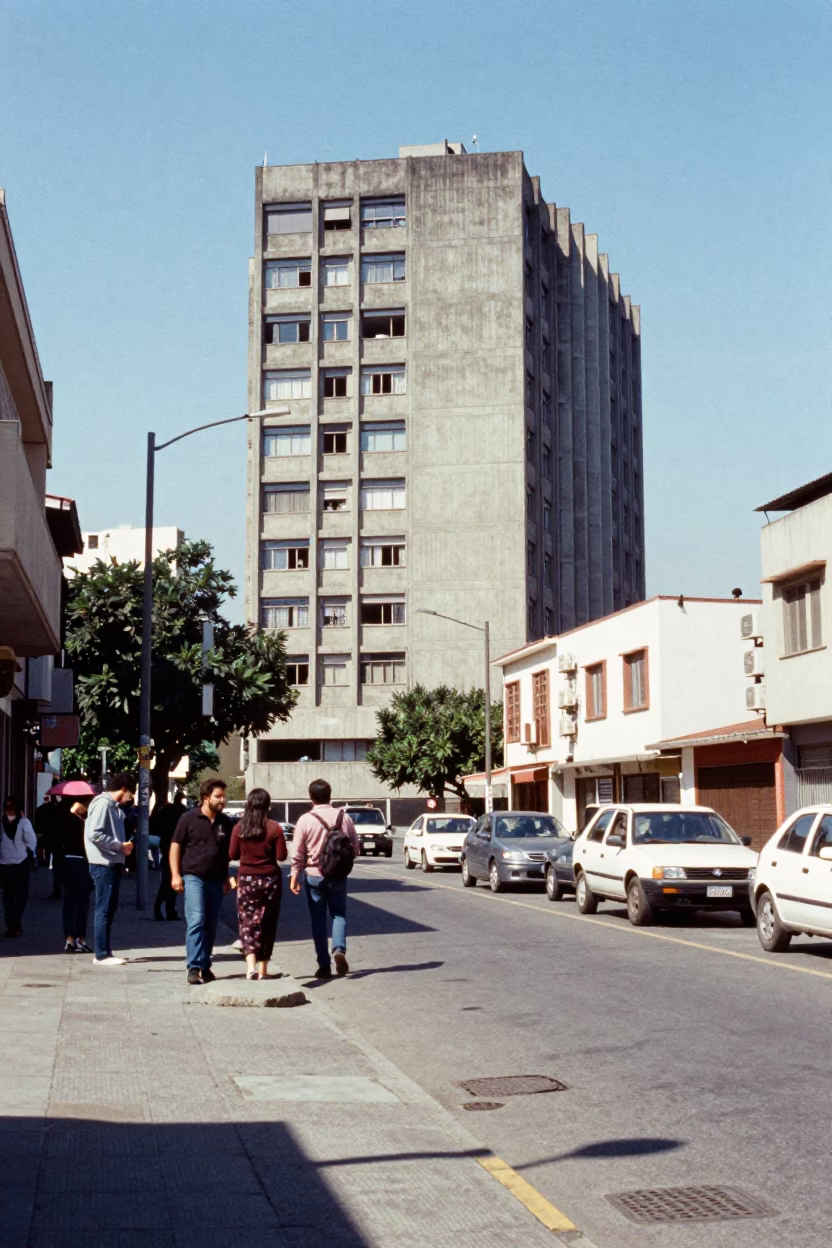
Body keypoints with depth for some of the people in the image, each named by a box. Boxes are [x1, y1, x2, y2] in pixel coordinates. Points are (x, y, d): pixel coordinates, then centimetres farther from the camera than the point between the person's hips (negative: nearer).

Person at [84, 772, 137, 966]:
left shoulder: (114, 806, 14)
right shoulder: (103, 803, -14)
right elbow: (94, 834, -23)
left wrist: (123, 846, 0)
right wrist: (120, 846, -16)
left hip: (113, 864, 10)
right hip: (104, 864, -10)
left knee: (110, 908, 14)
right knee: (104, 909, -5)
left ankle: (106, 951, 21)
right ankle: (101, 955, -1)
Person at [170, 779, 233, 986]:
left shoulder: (226, 823, 9)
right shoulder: (189, 819, -4)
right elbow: (176, 846, -2)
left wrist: (227, 878, 15)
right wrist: (175, 874, -9)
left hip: (216, 881, 5)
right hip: (193, 877, -5)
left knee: (211, 925, 10)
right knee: (196, 921, -14)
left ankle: (205, 967, 20)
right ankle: (194, 968, -14)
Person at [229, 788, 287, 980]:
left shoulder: (239, 828, -5)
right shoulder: (274, 828, -9)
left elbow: (232, 855, 1)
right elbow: (282, 856, -8)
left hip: (246, 880, 0)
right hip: (270, 879, 0)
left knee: (248, 922, 3)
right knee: (267, 924, 11)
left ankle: (251, 965, -17)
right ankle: (263, 969, 16)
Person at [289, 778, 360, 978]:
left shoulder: (305, 820, -10)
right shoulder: (343, 817, -5)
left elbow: (298, 853, -9)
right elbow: (355, 848, 0)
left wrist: (294, 876, 1)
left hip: (314, 876, -1)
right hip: (338, 875, 1)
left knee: (318, 920, 8)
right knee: (338, 914, 15)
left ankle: (324, 965, 8)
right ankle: (339, 949, -10)